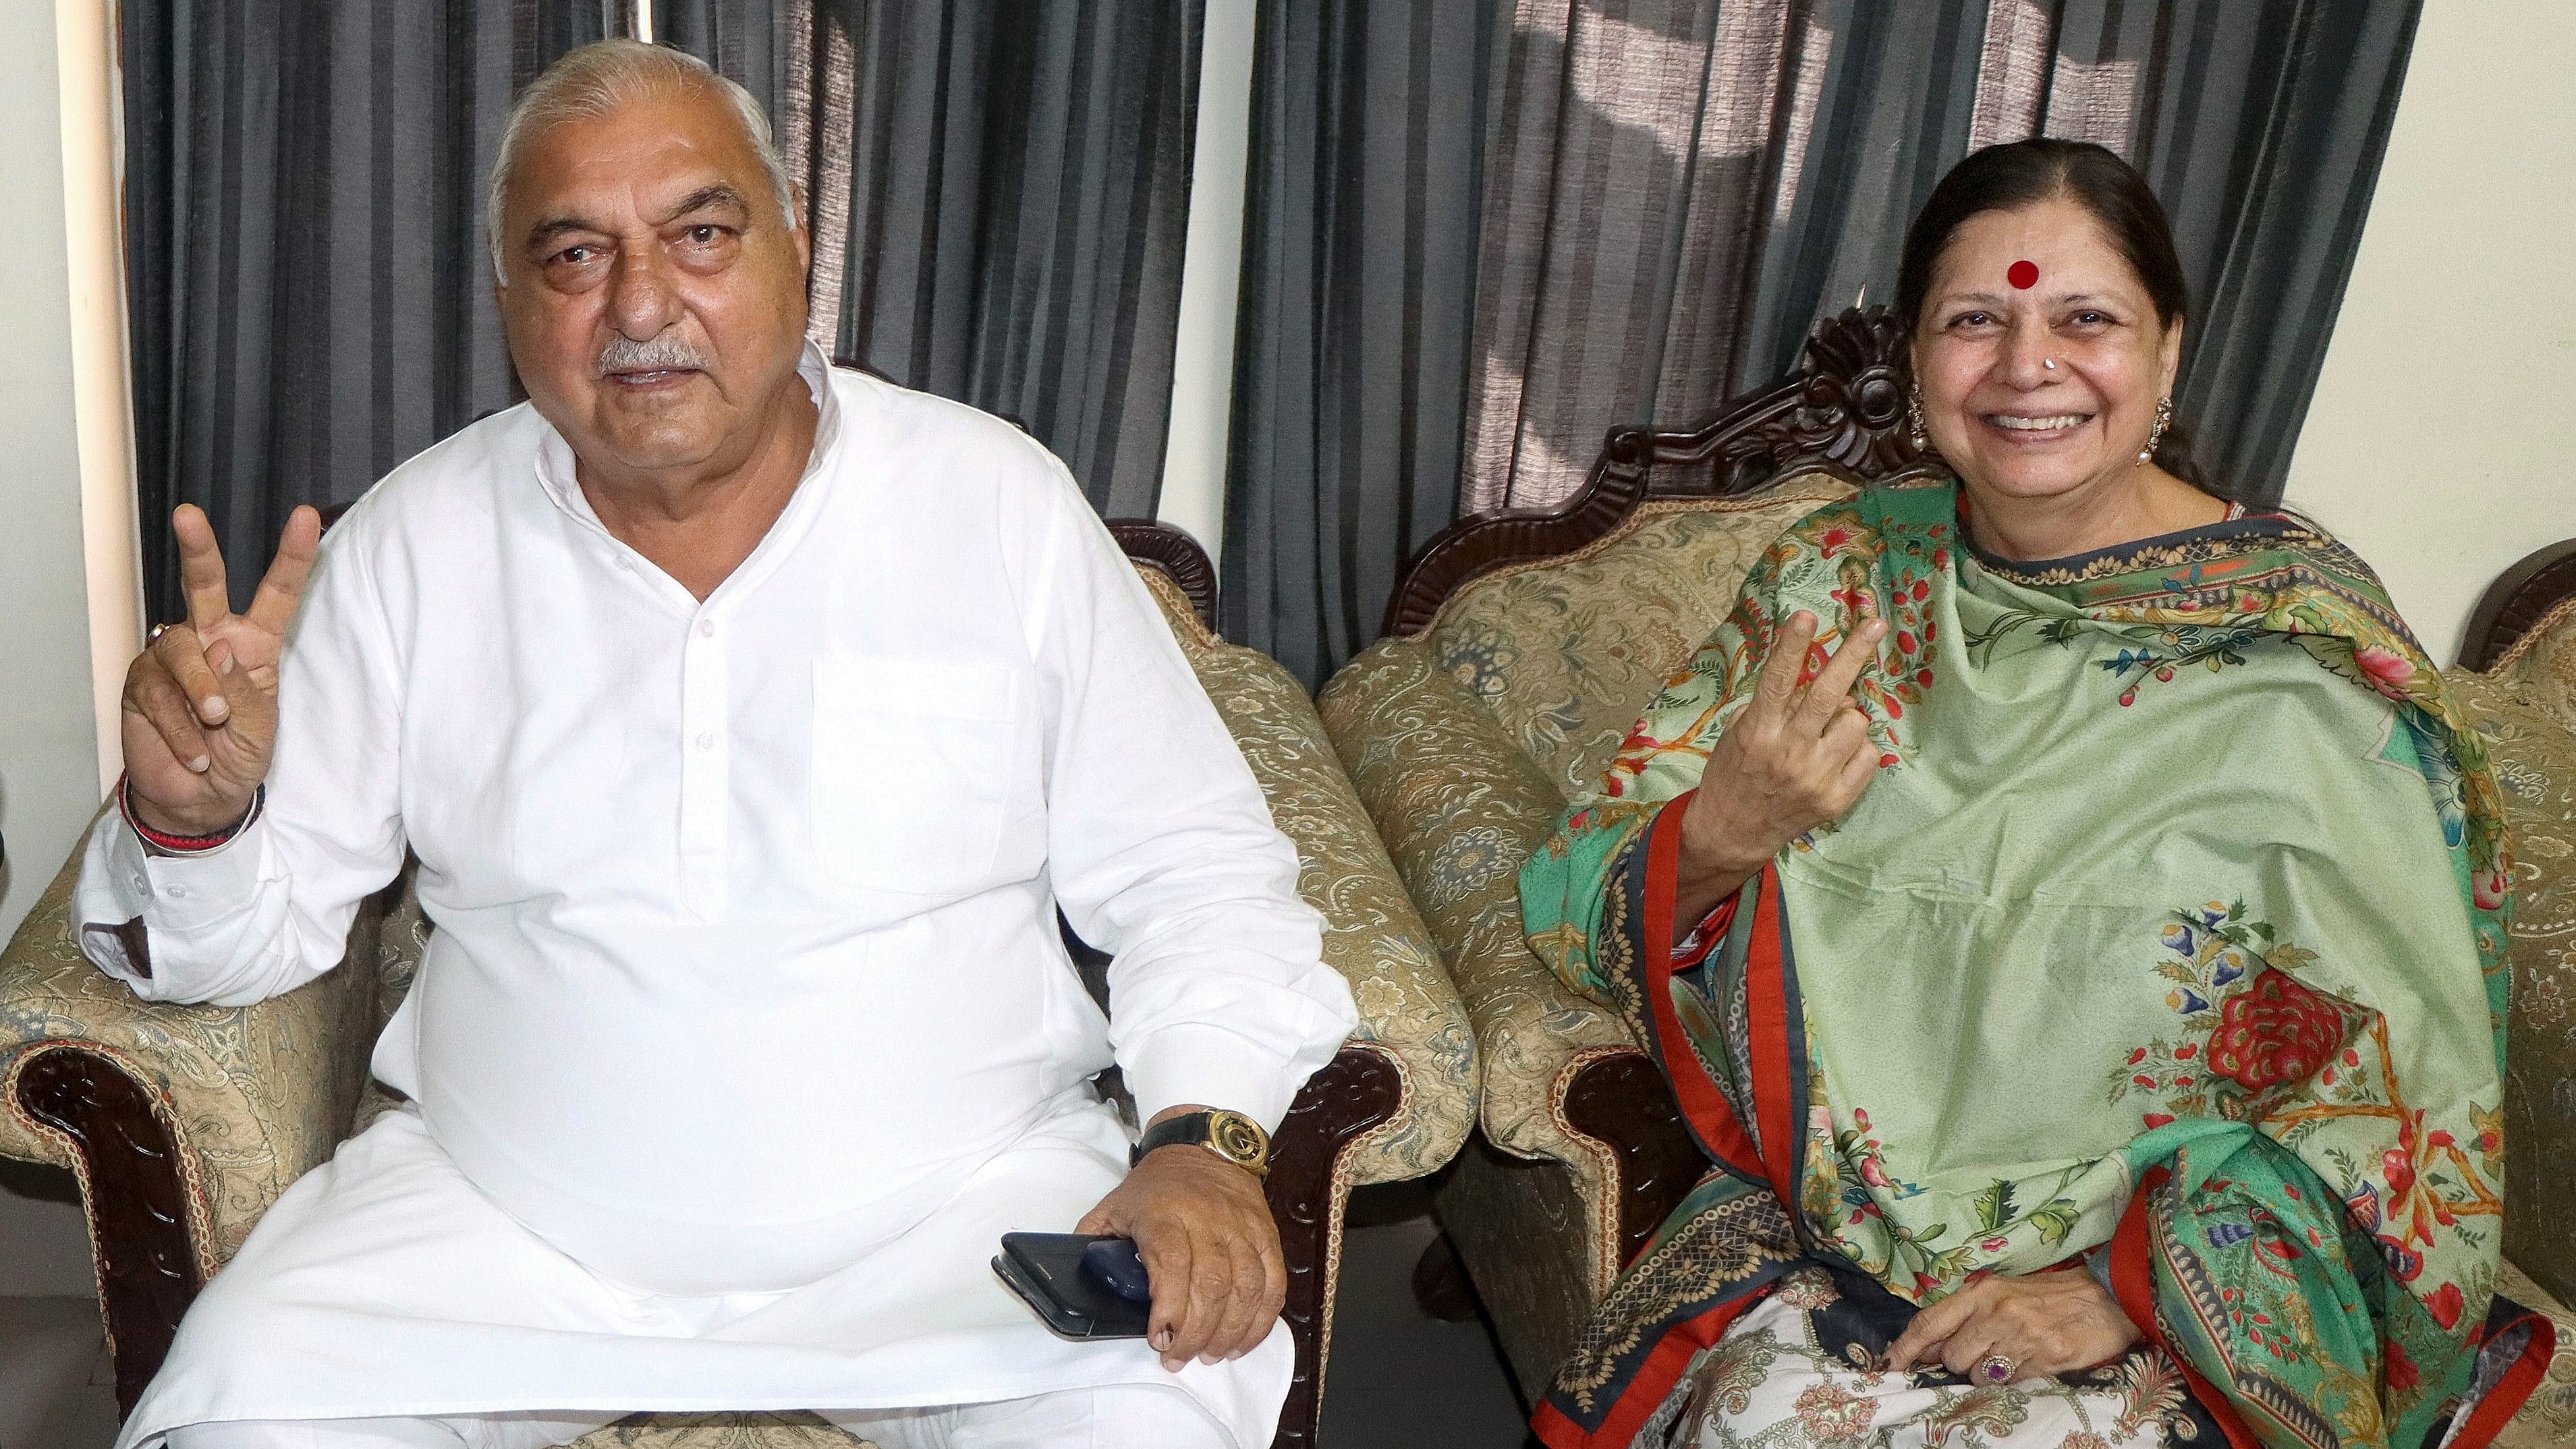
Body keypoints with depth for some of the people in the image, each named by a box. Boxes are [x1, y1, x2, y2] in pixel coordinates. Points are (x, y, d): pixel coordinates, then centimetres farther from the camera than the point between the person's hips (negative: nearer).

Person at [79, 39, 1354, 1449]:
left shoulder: (1001, 503, -2)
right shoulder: (417, 538, 3)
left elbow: (1194, 876, 0)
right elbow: (269, 910, 7)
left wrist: (1204, 1143, -16)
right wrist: (192, 815, -16)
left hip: (954, 1205, -1)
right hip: (500, 1215, 2)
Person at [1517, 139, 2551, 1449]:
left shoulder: (2308, 650, -8)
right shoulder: (1840, 574, 2)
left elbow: (2408, 1068, -8)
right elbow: (1577, 899, 1)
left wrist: (2130, 1284, -16)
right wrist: (1719, 836, -20)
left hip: (2172, 1290, -2)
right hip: (1825, 1224, 2)